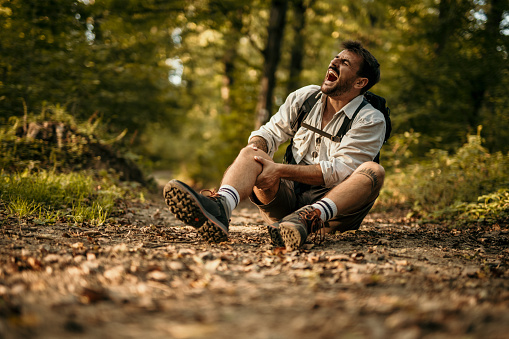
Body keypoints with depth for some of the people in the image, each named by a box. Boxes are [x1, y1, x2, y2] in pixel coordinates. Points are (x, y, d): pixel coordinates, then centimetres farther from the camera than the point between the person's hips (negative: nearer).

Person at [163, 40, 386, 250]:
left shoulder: (371, 121, -5)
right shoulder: (304, 98, 11)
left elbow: (339, 171, -16)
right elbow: (270, 133, 13)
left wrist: (280, 170, -24)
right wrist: (254, 149, -13)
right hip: (289, 193, 3)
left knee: (374, 171, -29)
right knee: (250, 153, -19)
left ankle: (310, 217, -57)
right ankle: (220, 207, -54)